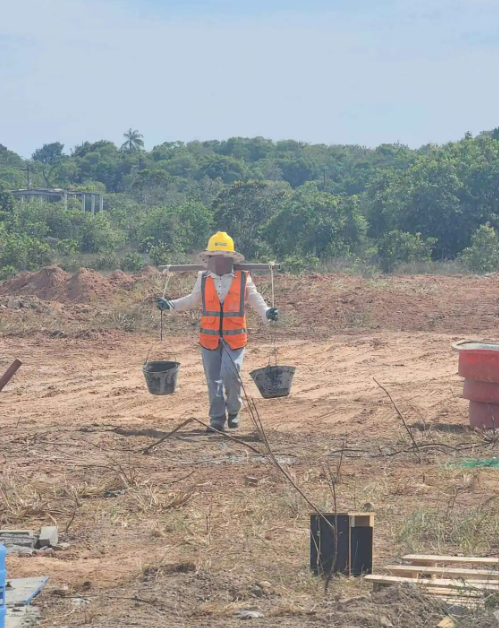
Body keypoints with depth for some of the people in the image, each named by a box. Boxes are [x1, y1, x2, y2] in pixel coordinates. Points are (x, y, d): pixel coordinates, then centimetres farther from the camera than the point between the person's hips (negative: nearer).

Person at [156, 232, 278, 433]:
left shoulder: (243, 279, 1)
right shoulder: (203, 280, 7)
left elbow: (256, 300, 3)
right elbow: (192, 300, 19)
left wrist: (267, 312, -17)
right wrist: (170, 305, 7)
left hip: (234, 338, -3)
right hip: (209, 338, 3)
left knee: (230, 373, -17)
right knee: (214, 380, 5)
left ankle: (234, 410, 7)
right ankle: (217, 419, 14)